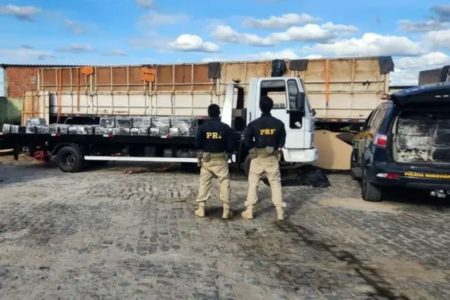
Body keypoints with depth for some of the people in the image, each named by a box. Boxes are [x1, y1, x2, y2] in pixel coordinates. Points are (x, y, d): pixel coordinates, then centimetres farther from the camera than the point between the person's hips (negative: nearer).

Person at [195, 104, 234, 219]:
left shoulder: (203, 127, -5)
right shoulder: (225, 127, -6)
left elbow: (198, 143, -5)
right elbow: (230, 144, -5)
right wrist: (228, 153, 13)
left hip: (206, 158, 1)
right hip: (221, 158, -1)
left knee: (204, 183, 9)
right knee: (224, 183, 5)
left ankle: (201, 209, 10)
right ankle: (226, 210, 4)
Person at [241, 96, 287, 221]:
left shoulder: (253, 124, -11)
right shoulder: (279, 124, -5)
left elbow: (247, 142, -7)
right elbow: (282, 142, 2)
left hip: (257, 157, -1)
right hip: (272, 158, 1)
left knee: (253, 184, 10)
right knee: (276, 184, 10)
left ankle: (249, 211, 10)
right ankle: (280, 212, 9)